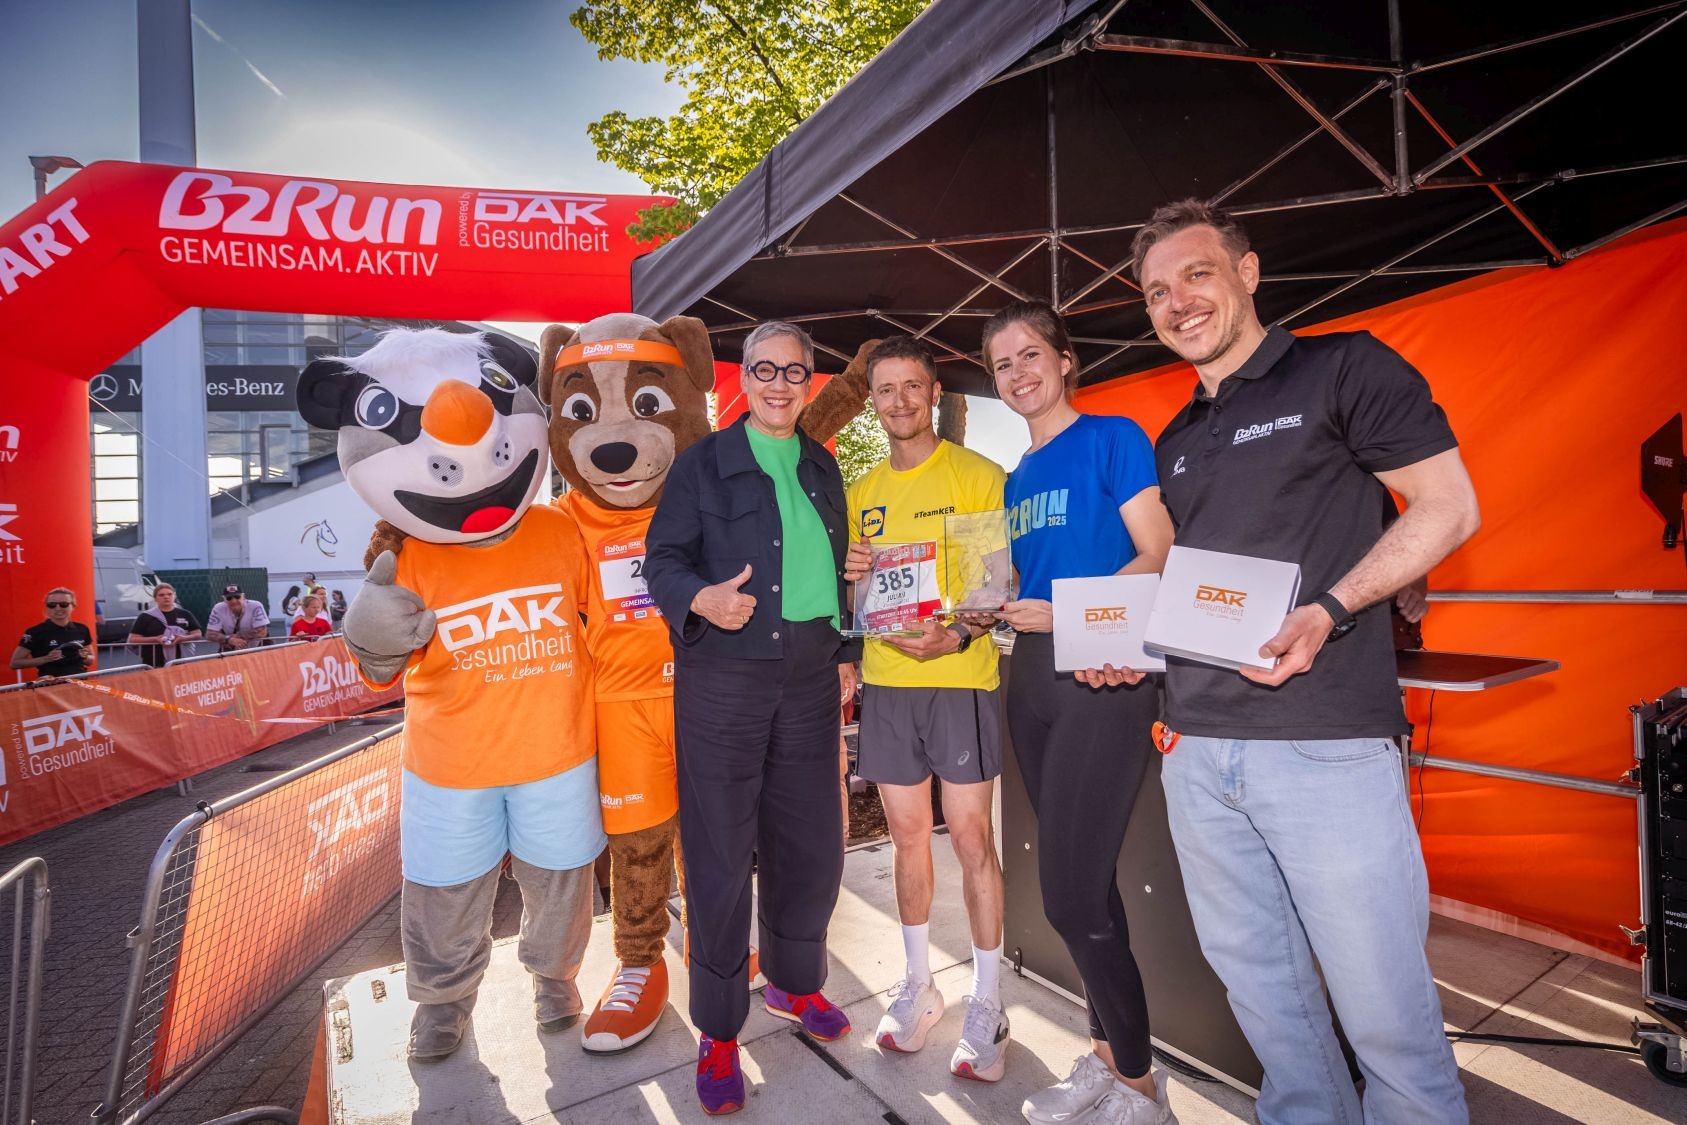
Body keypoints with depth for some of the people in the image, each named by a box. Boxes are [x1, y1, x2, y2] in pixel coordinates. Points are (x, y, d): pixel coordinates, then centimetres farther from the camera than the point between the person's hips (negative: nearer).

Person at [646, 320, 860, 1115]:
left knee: (811, 846, 13)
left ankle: (793, 982, 40)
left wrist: (846, 651, 14)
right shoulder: (703, 462, 1)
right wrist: (700, 599, -24)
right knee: (720, 854, 4)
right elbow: (664, 558, -4)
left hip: (809, 677, 5)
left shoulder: (822, 467, 14)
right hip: (722, 680, -4)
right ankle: (719, 1032, 24)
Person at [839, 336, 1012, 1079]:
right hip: (886, 681, 4)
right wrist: (846, 577, -5)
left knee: (970, 834, 1)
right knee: (907, 834, 13)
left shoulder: (978, 476, -2)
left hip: (960, 678, -4)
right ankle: (917, 986, 30)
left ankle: (986, 1004, 19)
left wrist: (959, 635, -21)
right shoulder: (859, 494, 12)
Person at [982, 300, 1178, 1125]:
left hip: (1105, 677, -7)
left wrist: (1071, 617, -23)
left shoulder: (1113, 438, -4)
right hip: (1032, 681, 7)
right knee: (1080, 883, 15)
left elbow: (1159, 558, -12)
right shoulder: (1017, 478, 16)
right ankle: (1107, 1050, 33)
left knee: (1070, 893, -5)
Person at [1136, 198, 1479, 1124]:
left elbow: (1448, 507, -5)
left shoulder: (1341, 368, 0)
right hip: (1198, 746, 6)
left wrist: (1329, 611, -20)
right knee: (1258, 985, 18)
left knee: (1383, 1007, 5)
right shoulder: (1176, 442, 17)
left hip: (1324, 739, -6)